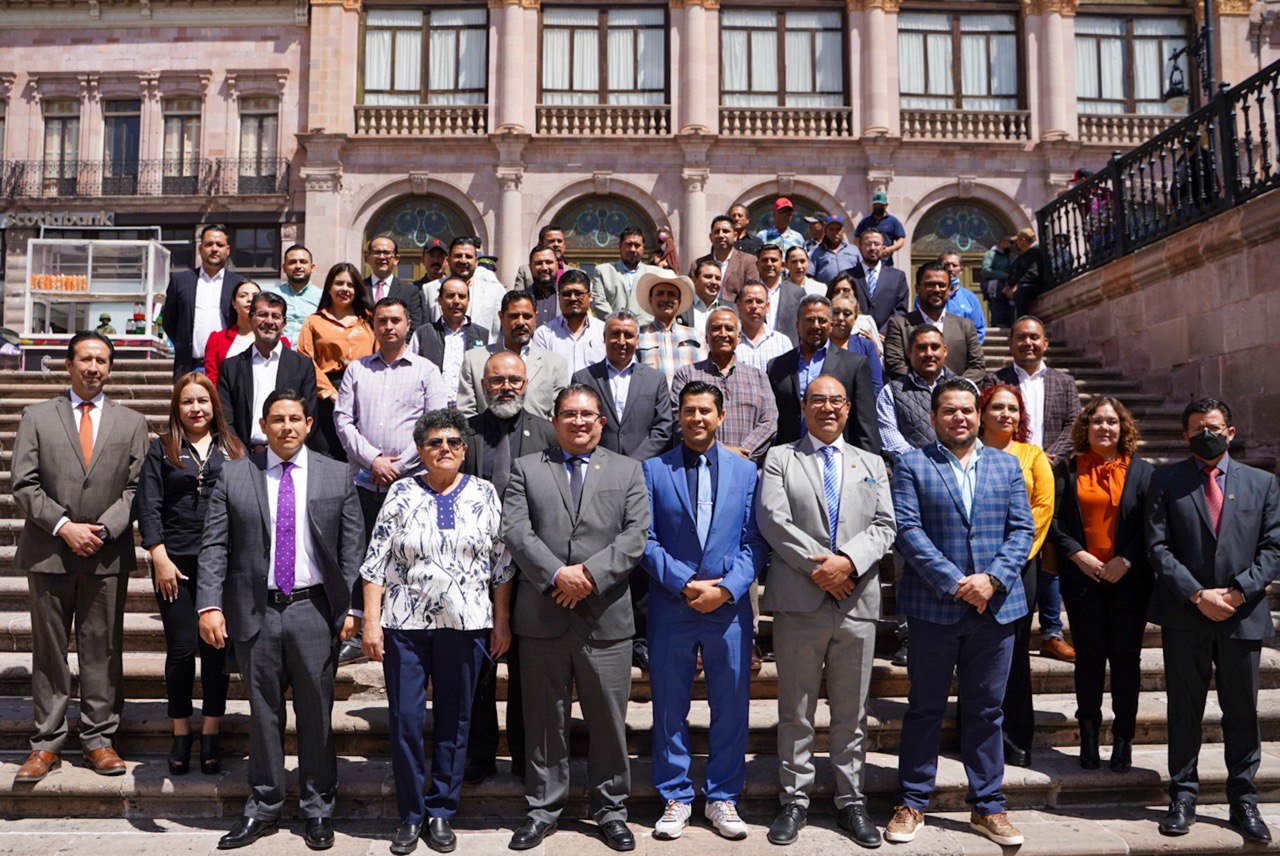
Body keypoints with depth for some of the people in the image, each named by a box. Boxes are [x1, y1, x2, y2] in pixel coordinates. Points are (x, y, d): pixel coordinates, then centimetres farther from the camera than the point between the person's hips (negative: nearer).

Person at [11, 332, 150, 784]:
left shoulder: (131, 423, 9)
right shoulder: (36, 417, 7)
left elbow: (135, 488, 3)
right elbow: (23, 485, -1)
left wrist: (101, 529, -10)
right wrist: (63, 527, -12)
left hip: (107, 556, 0)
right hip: (49, 553, 0)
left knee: (103, 650, 5)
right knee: (49, 650, 7)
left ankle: (99, 740, 15)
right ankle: (47, 743, 17)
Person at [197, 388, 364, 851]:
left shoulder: (337, 476, 2)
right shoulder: (234, 475, 4)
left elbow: (353, 548, 1)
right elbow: (214, 546, 0)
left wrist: (352, 608, -5)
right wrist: (210, 605, -9)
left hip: (315, 610, 0)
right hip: (256, 611, 1)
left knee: (316, 711, 8)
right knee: (263, 711, 11)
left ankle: (317, 808, 23)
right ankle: (263, 808, 26)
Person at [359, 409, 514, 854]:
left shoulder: (485, 494, 5)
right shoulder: (402, 493, 3)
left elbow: (501, 563, 6)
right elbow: (376, 562, 1)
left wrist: (502, 622, 3)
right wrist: (371, 621, -4)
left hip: (465, 625, 1)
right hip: (405, 623, 0)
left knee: (454, 719, 8)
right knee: (405, 719, 3)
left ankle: (441, 812, 23)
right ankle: (410, 815, 20)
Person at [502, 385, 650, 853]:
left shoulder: (628, 471, 10)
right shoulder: (526, 469, 9)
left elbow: (636, 535, -2)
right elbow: (514, 530, -3)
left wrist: (591, 574, -14)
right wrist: (557, 575, -15)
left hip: (606, 616, 0)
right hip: (542, 616, 0)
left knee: (609, 718, 8)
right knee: (544, 719, 9)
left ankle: (610, 807, 25)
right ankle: (543, 808, 24)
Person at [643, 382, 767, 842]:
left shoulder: (746, 471, 8)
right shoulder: (653, 470, 4)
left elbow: (755, 541, 3)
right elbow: (646, 540, -1)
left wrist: (726, 588, -11)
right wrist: (684, 584, -12)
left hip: (729, 605, 1)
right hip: (671, 607, -1)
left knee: (732, 705, 6)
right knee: (669, 705, 7)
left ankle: (722, 797, 22)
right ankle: (675, 797, 22)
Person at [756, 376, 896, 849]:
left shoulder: (871, 464, 15)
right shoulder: (779, 459, 7)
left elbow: (884, 526, 4)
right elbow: (773, 520, -6)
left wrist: (848, 561, -13)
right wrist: (816, 565, -14)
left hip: (857, 602, 2)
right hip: (798, 601, -2)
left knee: (852, 711, 10)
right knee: (795, 710, 6)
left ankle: (851, 801, 23)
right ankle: (795, 800, 19)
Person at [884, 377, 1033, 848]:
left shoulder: (1006, 465, 11)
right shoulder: (911, 465, 1)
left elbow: (1022, 529, 5)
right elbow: (908, 530, -9)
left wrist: (992, 579, -11)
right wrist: (955, 583, -16)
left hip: (996, 606, 3)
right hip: (934, 606, -3)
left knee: (987, 710, 12)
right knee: (925, 708, 7)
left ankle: (987, 806, 24)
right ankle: (912, 804, 19)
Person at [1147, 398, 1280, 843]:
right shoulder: (1166, 481, 3)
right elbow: (1158, 547, -4)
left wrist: (1238, 592, -11)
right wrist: (1197, 594, -13)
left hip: (1243, 614, 1)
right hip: (1184, 615, -1)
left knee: (1242, 711, 9)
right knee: (1184, 708, 6)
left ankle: (1243, 801, 22)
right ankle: (1183, 796, 17)